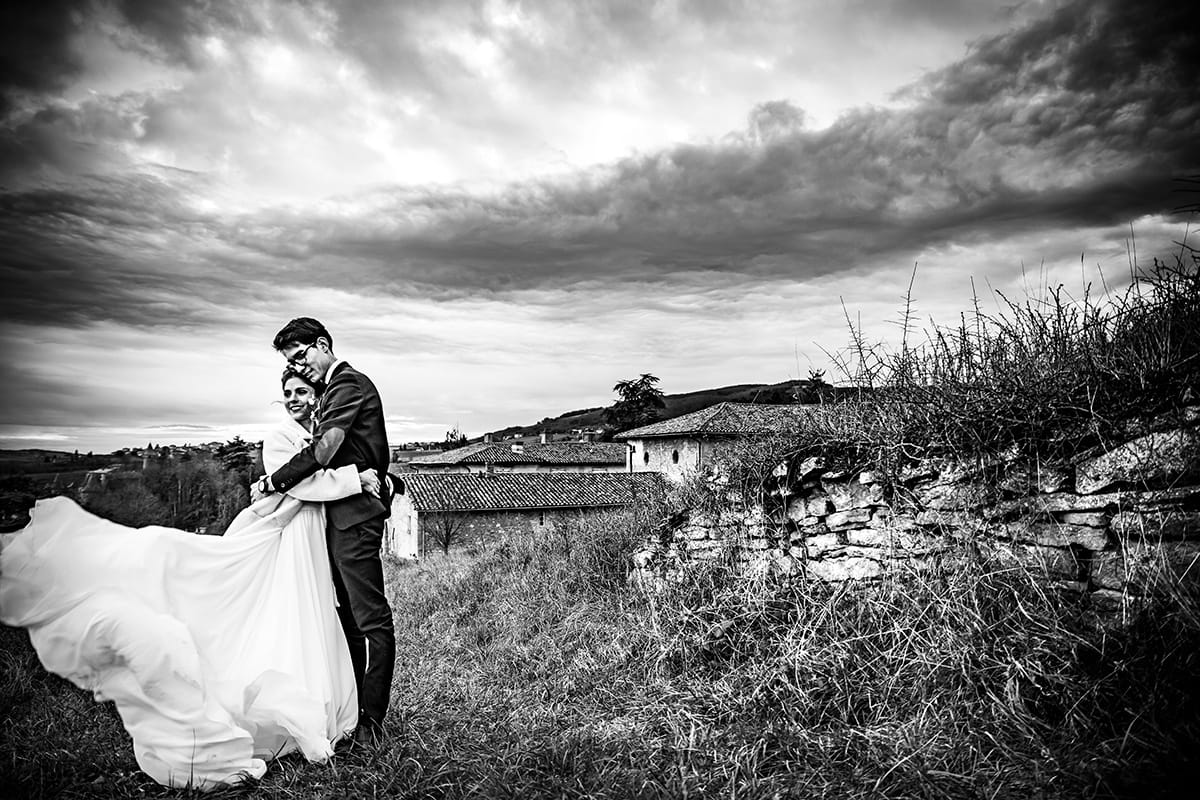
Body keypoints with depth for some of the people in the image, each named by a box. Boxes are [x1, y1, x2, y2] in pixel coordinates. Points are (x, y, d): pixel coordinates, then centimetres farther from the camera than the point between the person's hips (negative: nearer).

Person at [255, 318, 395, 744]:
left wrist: (275, 480, -10)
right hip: (342, 513, 10)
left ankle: (372, 719, -3)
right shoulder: (338, 385, 22)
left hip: (353, 513, -10)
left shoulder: (348, 383, -9)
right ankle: (352, 705, 22)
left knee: (371, 618, -7)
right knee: (348, 616, 14)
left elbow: (323, 450, -19)